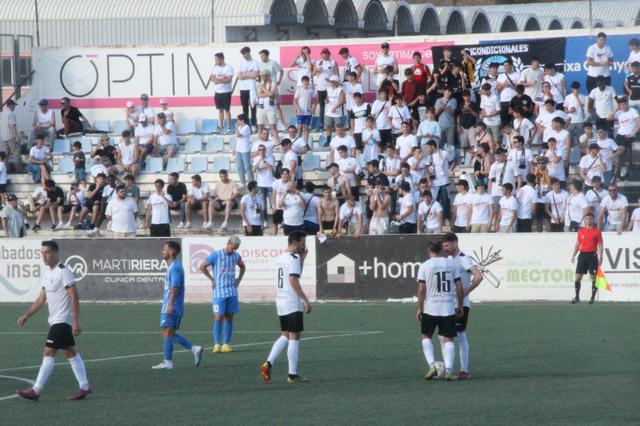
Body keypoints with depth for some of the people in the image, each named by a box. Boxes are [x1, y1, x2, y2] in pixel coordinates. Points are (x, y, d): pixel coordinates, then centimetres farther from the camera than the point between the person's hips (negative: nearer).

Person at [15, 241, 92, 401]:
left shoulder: (63, 272, -15)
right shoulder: (48, 273, 13)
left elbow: (74, 297, -19)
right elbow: (41, 299, 19)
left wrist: (76, 322, -23)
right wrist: (26, 316, 12)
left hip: (62, 320, -10)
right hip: (55, 320, 10)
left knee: (48, 352, -11)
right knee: (70, 352, 12)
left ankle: (36, 391, -13)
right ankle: (84, 387, 17)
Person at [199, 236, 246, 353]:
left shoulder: (236, 256, 7)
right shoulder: (216, 255, -8)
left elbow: (242, 267, 27)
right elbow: (202, 266, -5)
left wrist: (239, 279, 13)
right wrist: (212, 279, -6)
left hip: (232, 291, 5)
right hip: (219, 292, -5)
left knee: (229, 317, 5)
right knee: (218, 317, -9)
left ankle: (226, 344, 9)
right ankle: (217, 345, -9)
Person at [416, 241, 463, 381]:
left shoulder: (425, 266, -3)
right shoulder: (451, 265, 5)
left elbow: (421, 289, -6)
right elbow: (459, 287, 4)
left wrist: (419, 308, 3)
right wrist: (460, 306, 14)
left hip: (430, 308, -2)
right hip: (448, 308, 2)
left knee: (426, 336, 14)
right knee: (448, 339, 5)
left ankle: (432, 366, 1)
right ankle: (448, 370, -5)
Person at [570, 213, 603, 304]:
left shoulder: (597, 231, 1)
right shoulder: (581, 231, 11)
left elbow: (600, 245, 0)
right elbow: (577, 244, 17)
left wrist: (600, 257, -9)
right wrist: (573, 255, 8)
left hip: (592, 255, -3)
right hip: (582, 255, 3)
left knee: (594, 278, -3)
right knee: (577, 277, -1)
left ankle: (593, 298, 3)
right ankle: (577, 297, 6)